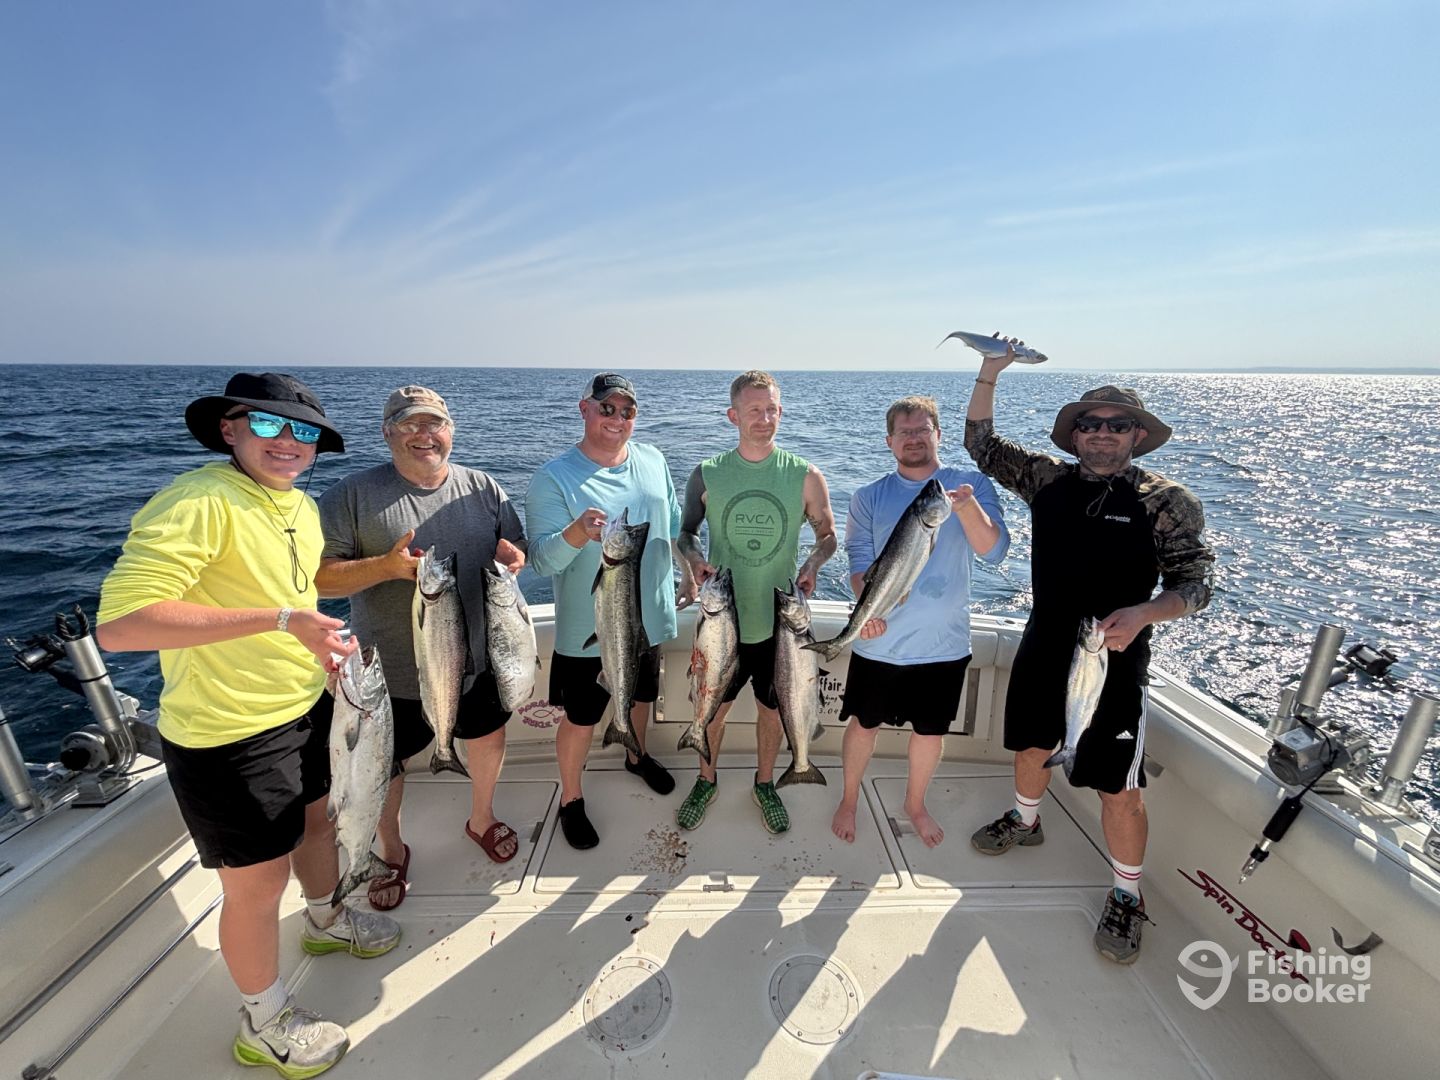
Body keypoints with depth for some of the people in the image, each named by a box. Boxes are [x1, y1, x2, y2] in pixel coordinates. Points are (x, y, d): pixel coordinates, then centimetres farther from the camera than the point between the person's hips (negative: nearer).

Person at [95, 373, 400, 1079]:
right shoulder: (197, 504, -24)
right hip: (230, 736, -8)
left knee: (317, 818, 28)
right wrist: (280, 618, -36)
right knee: (258, 884, 10)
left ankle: (324, 920, 58)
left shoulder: (300, 505, 5)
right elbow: (118, 624, -32)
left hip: (308, 709, 8)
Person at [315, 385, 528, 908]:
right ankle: (391, 852, 46)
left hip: (477, 658, 3)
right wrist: (386, 566, -29)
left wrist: (512, 557, -17)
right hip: (393, 669, -2)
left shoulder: (482, 488, -2)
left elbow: (517, 549, 6)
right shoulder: (354, 494, -11)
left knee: (489, 738, 21)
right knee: (385, 765, 17)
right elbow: (319, 576, -14)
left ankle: (482, 818, 51)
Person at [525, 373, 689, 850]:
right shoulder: (553, 478, -18)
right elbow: (543, 560, -24)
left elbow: (675, 523, 12)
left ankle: (637, 756, 55)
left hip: (647, 618, 5)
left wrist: (690, 571, 13)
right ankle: (570, 800, 36)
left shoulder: (653, 460, -1)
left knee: (642, 696, 26)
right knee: (580, 720, 10)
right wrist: (576, 534, -43)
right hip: (587, 630, -5)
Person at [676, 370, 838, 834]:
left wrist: (814, 562, -18)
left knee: (772, 709, 18)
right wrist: (696, 558, -16)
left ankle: (764, 784, 44)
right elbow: (686, 531, 5)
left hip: (779, 620, 0)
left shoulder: (805, 476, -7)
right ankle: (706, 781, 43)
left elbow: (827, 533, 3)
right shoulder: (707, 474, -5)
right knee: (713, 708, 16)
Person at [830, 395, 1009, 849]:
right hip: (880, 642, 0)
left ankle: (915, 803, 45)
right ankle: (849, 801, 40)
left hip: (944, 643, 1)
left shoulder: (972, 485, -3)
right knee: (864, 725, 14)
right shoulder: (869, 497, -2)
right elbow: (861, 562, -3)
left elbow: (994, 551, -14)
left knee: (931, 731, 18)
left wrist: (968, 508, -33)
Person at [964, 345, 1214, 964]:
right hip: (1042, 650, 4)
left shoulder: (1165, 502, -8)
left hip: (1114, 661, -4)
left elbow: (1193, 585, -8)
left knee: (1119, 790, 3)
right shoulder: (1050, 479, 1)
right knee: (1032, 747, 23)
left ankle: (1127, 898, 27)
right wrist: (989, 375, -7)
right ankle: (1024, 822, 50)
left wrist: (1142, 613, -28)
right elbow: (981, 445, 3)